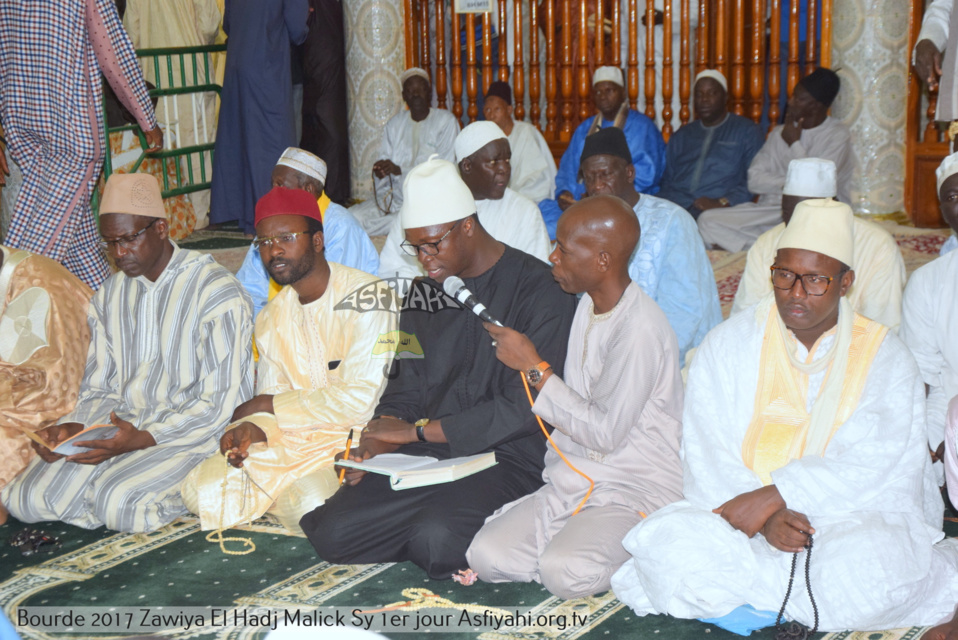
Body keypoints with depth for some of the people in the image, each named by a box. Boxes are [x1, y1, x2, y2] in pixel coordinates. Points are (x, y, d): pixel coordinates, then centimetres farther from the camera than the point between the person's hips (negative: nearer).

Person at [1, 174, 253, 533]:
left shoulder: (217, 293, -10)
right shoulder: (109, 297, 13)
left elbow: (221, 405, -13)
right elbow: (98, 389, 14)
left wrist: (142, 439, -23)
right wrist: (74, 428, -9)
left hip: (191, 433, -6)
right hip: (120, 423, 6)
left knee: (119, 504, -30)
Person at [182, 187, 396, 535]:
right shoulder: (272, 317, 10)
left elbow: (359, 400, -19)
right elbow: (270, 395, 10)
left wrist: (265, 406, -8)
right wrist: (255, 427, -17)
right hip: (291, 440, 6)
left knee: (312, 503, -33)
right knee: (200, 488, -9)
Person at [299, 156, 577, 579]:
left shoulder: (538, 290, -8)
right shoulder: (424, 292, 15)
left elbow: (524, 407, -14)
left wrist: (417, 431, -11)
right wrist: (377, 441, -4)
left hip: (507, 458, -6)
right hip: (426, 456, 6)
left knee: (437, 540, -33)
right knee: (332, 534, -12)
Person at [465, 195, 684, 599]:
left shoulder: (641, 330, -18)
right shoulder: (588, 306, 10)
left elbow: (605, 432, -20)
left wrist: (533, 367, -15)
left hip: (635, 492, -7)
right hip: (571, 483, 7)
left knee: (566, 573, -30)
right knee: (486, 555, -15)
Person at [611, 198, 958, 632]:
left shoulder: (884, 356, 2)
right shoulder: (729, 345, 5)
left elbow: (872, 469, -10)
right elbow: (709, 462, -3)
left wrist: (773, 496, -21)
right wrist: (766, 520, -20)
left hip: (853, 518, -2)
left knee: (872, 566, -36)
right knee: (672, 548, -28)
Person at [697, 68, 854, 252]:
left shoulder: (838, 135, -3)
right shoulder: (779, 133, 15)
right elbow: (754, 180, 7)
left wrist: (794, 144, -3)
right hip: (772, 208, 6)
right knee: (708, 220, -14)